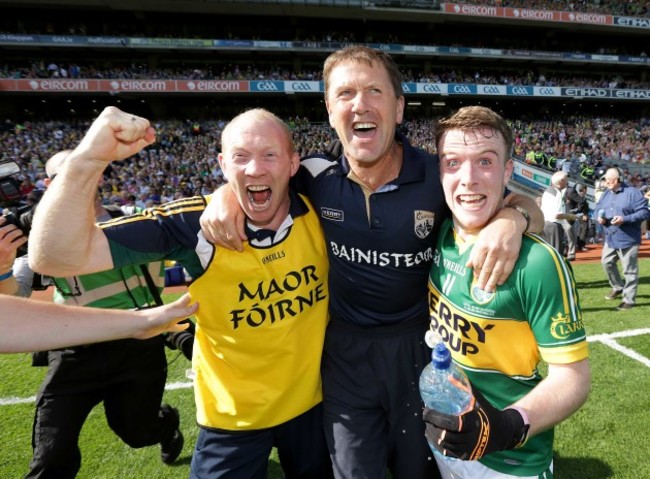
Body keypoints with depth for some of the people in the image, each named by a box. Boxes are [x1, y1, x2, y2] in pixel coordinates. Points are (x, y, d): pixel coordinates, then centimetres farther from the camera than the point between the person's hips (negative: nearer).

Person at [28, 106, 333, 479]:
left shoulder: (318, 208, -15)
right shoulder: (195, 224, -24)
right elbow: (54, 257, -28)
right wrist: (89, 159, -41)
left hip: (312, 400, 4)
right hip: (234, 415, -3)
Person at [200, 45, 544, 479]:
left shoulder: (441, 177, -17)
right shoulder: (315, 178, -12)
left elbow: (527, 207, -5)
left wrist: (512, 219, -30)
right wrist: (226, 193, -16)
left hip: (420, 346, 0)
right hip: (345, 350, 1)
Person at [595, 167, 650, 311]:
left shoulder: (633, 192, -13)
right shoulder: (606, 193, 9)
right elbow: (598, 208, 17)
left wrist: (625, 219, -27)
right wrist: (599, 217, -6)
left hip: (628, 239, -7)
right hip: (610, 238, 7)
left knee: (629, 270, 1)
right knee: (607, 262, 16)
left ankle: (629, 299, 11)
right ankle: (618, 287, 39)